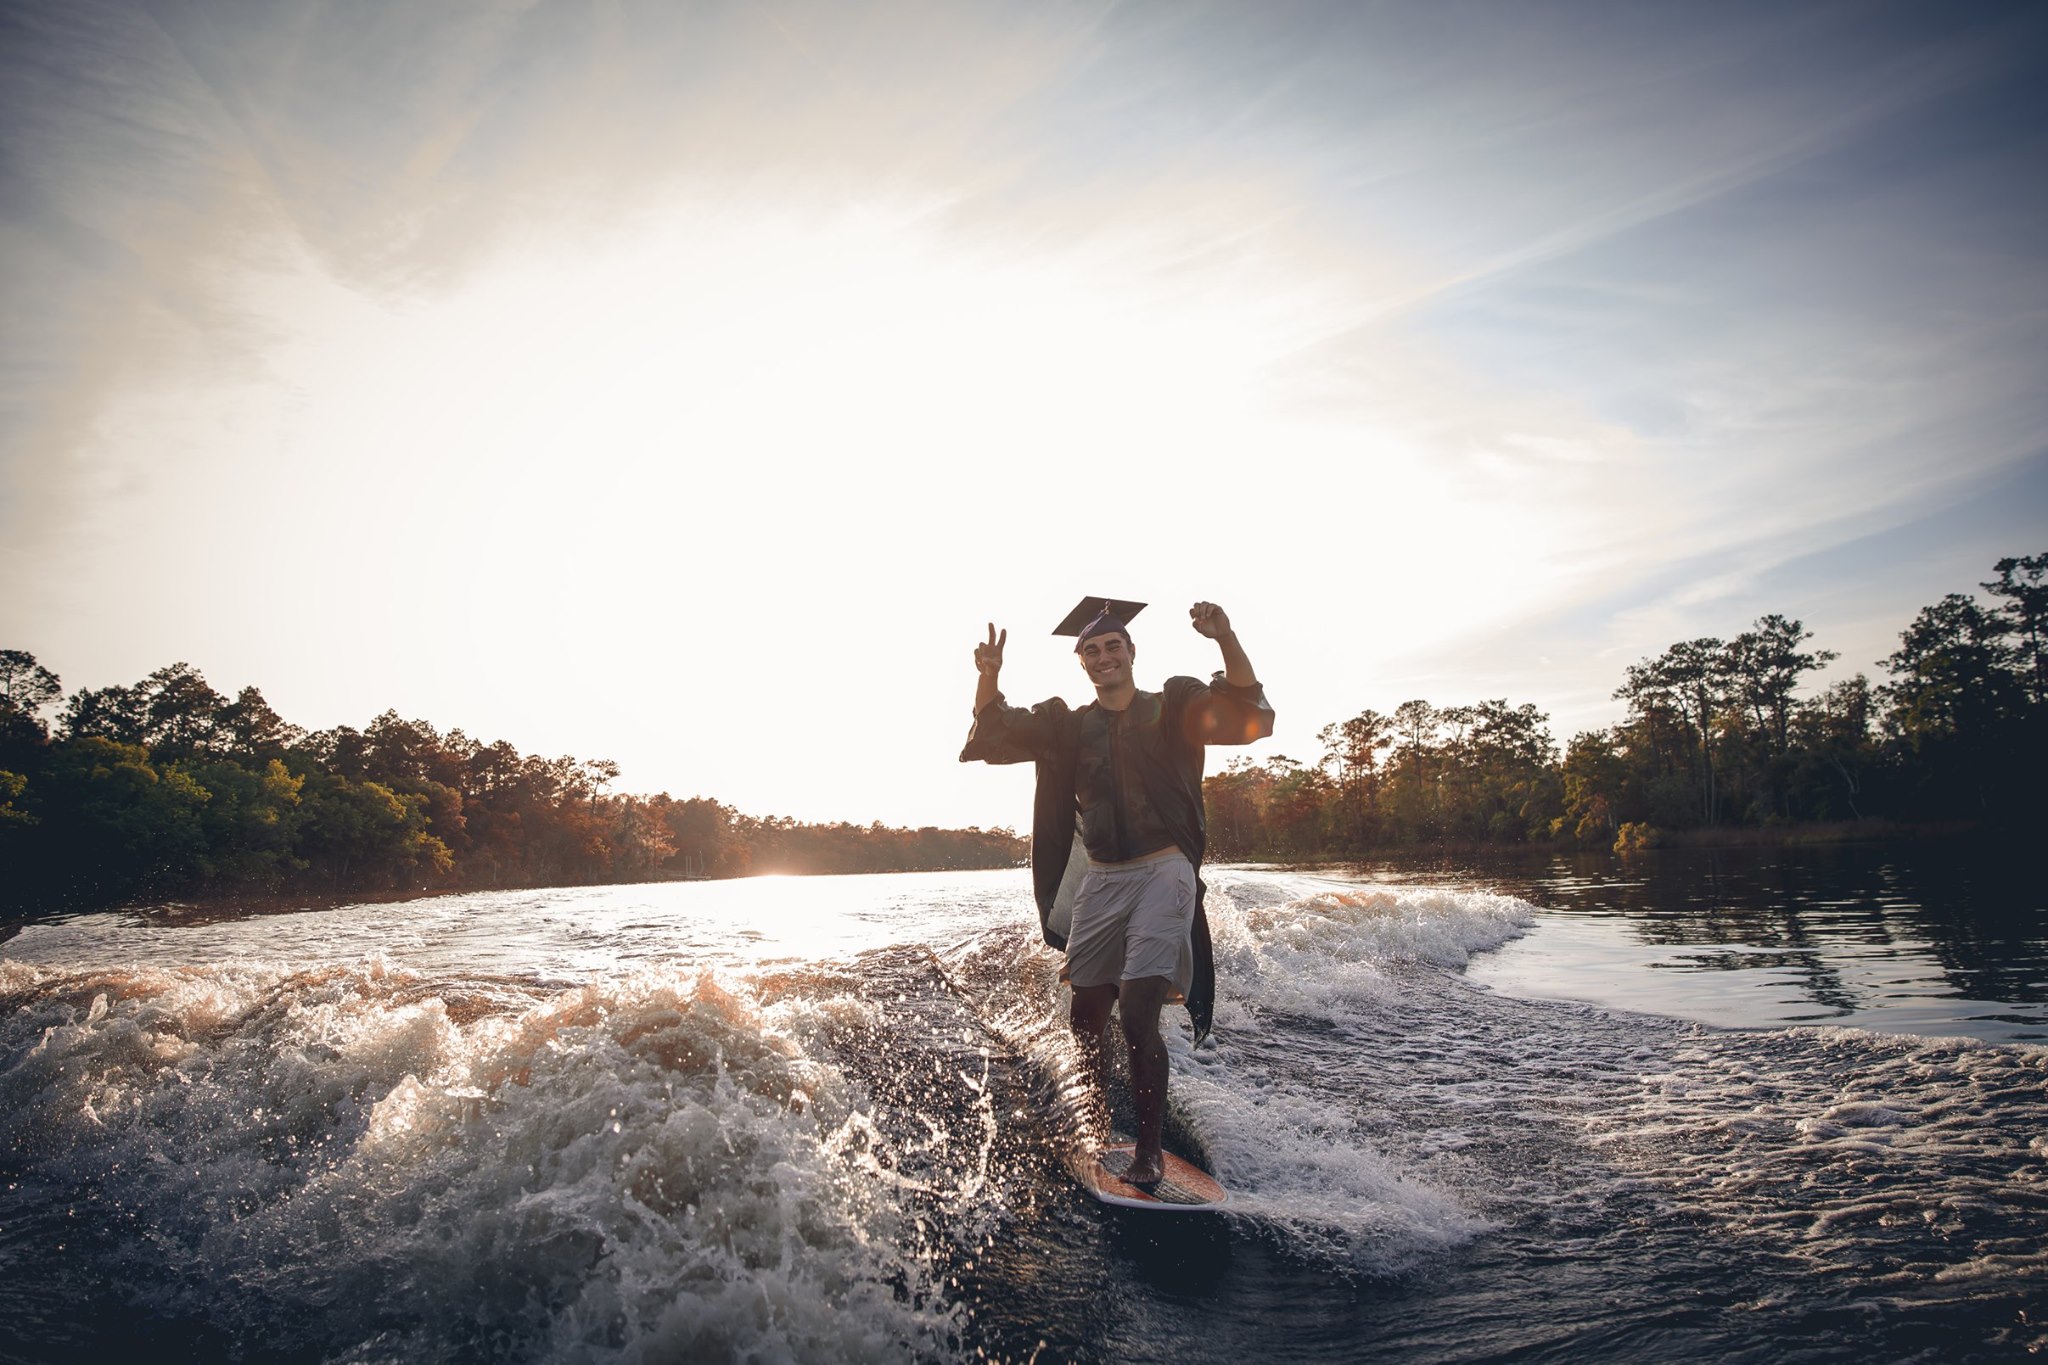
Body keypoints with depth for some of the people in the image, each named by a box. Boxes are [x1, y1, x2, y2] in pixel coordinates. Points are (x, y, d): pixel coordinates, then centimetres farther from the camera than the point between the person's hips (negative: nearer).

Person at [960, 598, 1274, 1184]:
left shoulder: (1173, 707, 3)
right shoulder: (1068, 725, 12)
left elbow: (1248, 714, -12)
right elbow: (995, 734, 5)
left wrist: (1226, 640, -29)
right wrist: (988, 679, -16)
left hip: (1164, 872, -4)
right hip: (1102, 881, 4)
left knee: (1137, 1011, -16)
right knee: (1085, 1016, 9)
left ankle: (1149, 1148, -2)